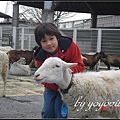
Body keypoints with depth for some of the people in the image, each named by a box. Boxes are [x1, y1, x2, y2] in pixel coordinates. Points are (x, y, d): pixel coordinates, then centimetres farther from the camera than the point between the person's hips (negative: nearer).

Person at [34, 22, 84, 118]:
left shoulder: (70, 46, -24)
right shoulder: (40, 57, -17)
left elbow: (79, 66, -18)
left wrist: (69, 70, -41)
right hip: (52, 87, 3)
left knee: (61, 113, -12)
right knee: (47, 113, 3)